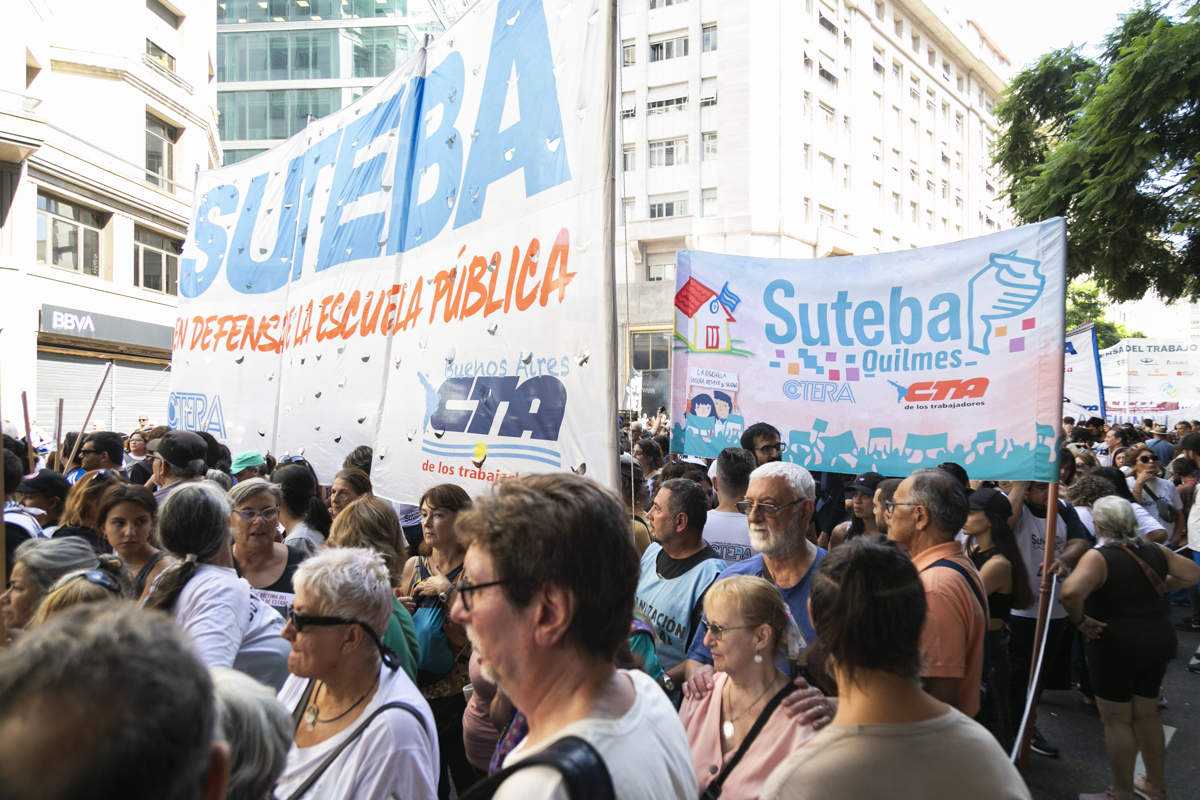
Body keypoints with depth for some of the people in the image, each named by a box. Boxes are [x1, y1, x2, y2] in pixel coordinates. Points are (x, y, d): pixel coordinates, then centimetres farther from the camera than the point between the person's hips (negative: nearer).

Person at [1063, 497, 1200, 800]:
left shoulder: (1098, 557, -20)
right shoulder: (1155, 551, 1)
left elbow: (1072, 592, -37)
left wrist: (1080, 620, -21)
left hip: (1115, 646, -7)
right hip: (1158, 639, 7)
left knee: (1116, 721, 7)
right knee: (1147, 715, 21)